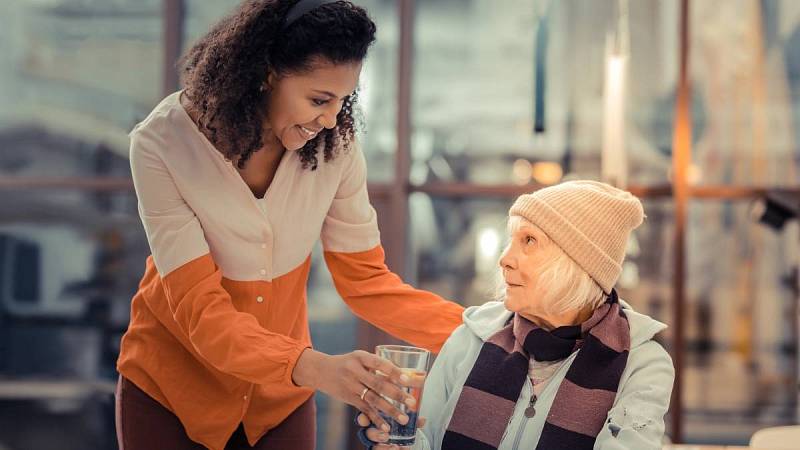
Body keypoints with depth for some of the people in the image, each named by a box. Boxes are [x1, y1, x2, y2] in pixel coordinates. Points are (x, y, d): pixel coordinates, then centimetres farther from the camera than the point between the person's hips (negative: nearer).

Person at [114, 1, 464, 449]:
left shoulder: (334, 143, -14)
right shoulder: (163, 145, -23)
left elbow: (366, 281, -7)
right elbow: (200, 310, -28)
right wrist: (313, 367, -42)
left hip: (280, 394, 3)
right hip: (170, 392, -3)